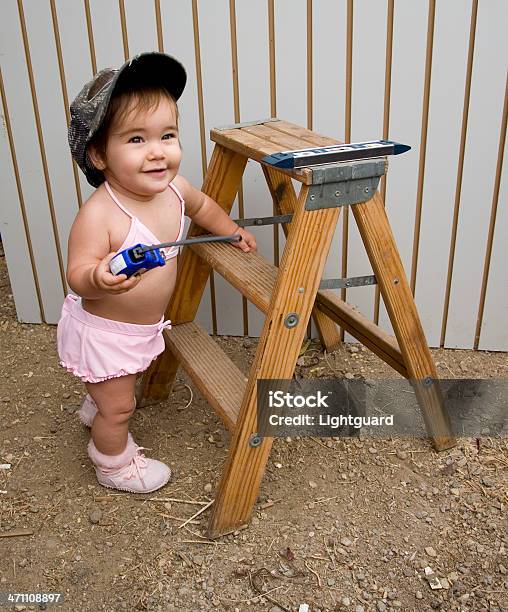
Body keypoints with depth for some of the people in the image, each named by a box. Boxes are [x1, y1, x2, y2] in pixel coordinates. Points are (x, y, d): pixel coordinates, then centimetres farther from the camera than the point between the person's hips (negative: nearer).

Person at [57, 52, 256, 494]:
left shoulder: (174, 188, -12)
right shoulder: (99, 215, -35)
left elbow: (202, 206, 10)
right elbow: (77, 274, -31)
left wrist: (234, 231, 17)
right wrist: (98, 279, -51)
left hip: (144, 326, 8)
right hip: (104, 332, -7)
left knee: (114, 388, 34)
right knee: (118, 407, 13)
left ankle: (95, 409, 66)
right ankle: (115, 464, 42)